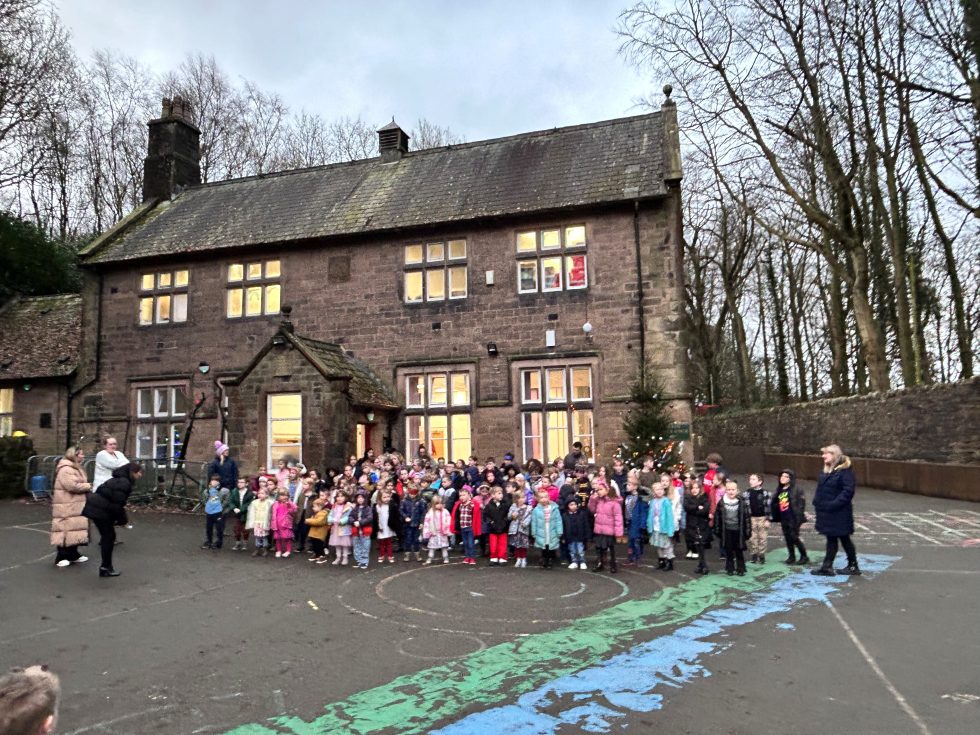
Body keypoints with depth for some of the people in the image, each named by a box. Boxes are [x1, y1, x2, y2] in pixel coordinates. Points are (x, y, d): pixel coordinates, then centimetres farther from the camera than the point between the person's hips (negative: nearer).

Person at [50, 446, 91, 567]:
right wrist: (88, 486, -12)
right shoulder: (65, 469, -17)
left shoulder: (75, 468, 18)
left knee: (74, 530, 14)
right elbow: (73, 485, -25)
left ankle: (73, 555, 22)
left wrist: (86, 487, 5)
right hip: (66, 507, -11)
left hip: (75, 506, 11)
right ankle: (61, 557, -2)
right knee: (66, 530, -8)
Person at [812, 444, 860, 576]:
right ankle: (827, 567, 18)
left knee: (844, 539, 5)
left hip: (839, 513, -8)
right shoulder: (826, 471, 10)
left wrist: (834, 504, -25)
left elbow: (848, 491, -23)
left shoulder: (844, 470, -16)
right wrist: (817, 502, 7)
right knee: (831, 539, 13)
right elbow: (820, 489, 19)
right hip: (826, 512, 8)